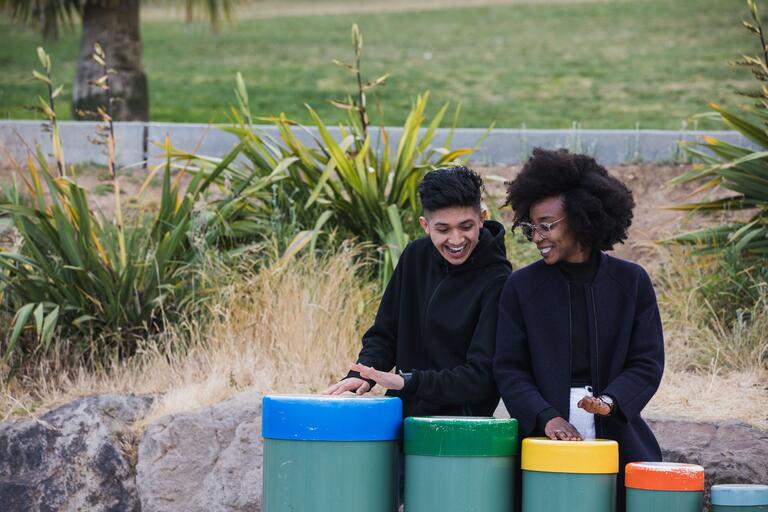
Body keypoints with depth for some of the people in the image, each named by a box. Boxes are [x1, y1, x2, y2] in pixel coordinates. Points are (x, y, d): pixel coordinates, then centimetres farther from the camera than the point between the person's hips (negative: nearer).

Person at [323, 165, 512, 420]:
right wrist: (360, 375, -2)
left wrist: (410, 381, -21)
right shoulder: (417, 256, 8)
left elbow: (483, 376, -13)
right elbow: (384, 333, 16)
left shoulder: (497, 282, -11)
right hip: (401, 416, 5)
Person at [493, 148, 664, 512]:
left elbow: (648, 363, 2)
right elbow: (509, 369, 2)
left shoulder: (631, 282, 4)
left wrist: (611, 401, -17)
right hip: (544, 440, 0)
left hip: (618, 438, 0)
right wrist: (546, 417, -14)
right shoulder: (521, 287, 4)